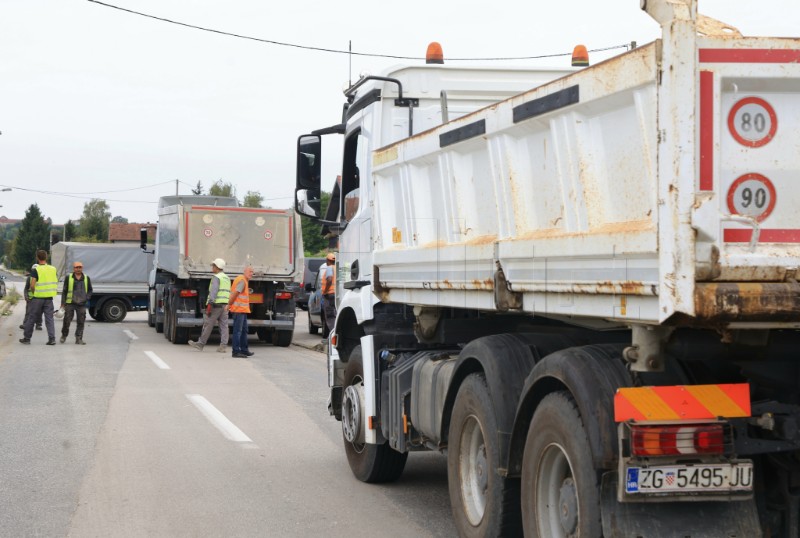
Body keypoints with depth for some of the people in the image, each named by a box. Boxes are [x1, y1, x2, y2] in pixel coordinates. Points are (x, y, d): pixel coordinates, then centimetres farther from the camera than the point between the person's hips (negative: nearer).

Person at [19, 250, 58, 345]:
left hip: (38, 298, -3)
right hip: (49, 298, 3)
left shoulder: (36, 270, -10)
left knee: (31, 318, 8)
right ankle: (52, 338, -6)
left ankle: (26, 338, 16)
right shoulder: (53, 269, 4)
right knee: (49, 319, 4)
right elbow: (56, 283, 8)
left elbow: (32, 285, -14)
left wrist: (33, 293, 3)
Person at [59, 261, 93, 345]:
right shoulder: (68, 278, 5)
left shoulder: (86, 278, 10)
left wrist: (87, 298, -1)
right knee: (67, 321, 0)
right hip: (70, 303, -1)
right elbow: (64, 291, 6)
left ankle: (79, 339, 4)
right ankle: (64, 335, 21)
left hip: (82, 304, 1)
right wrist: (63, 303, 0)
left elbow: (90, 290, 18)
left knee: (81, 322, -1)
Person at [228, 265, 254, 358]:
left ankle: (244, 350, 25)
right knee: (237, 331, -8)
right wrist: (229, 305, -15)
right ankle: (236, 351, -7)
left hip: (242, 310, 11)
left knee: (244, 330, 17)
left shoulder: (245, 281, 18)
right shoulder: (242, 280, -15)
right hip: (239, 309, -11)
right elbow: (235, 293, -19)